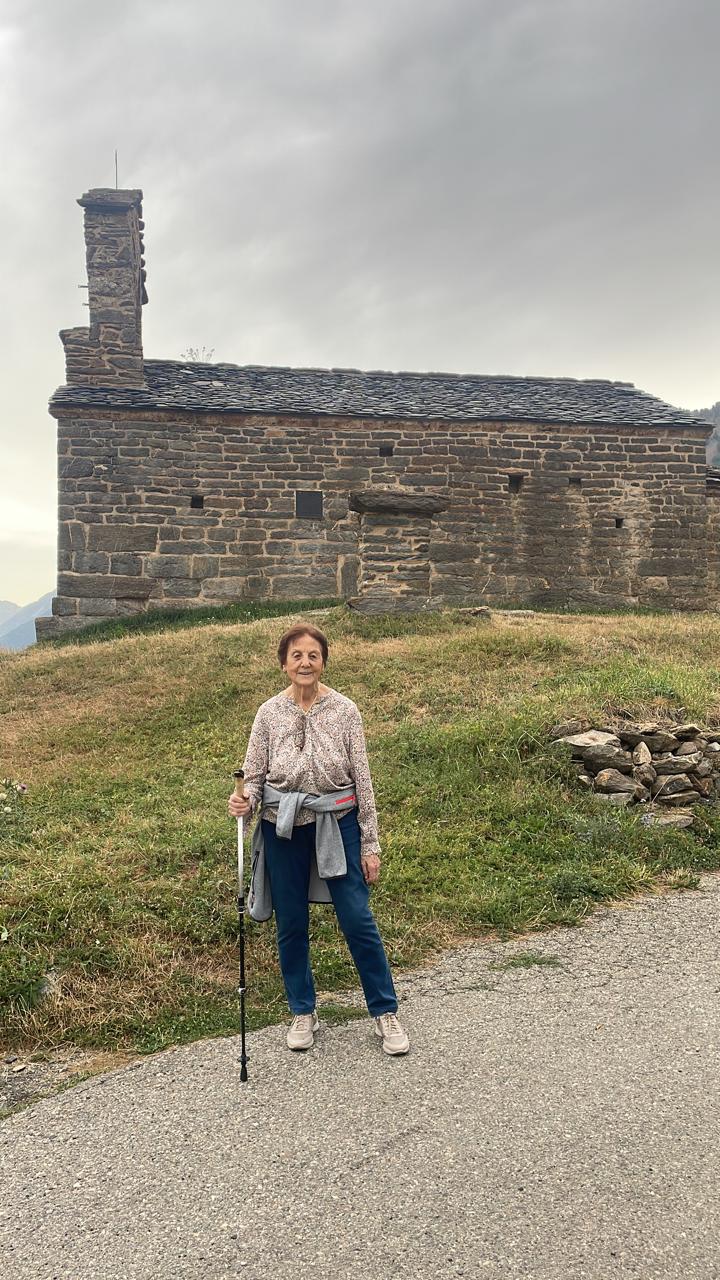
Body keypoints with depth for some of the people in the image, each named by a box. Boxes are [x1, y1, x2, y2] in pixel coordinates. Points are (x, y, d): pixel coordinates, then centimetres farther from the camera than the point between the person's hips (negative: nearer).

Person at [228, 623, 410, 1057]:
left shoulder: (345, 710, -5)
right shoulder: (270, 713, -2)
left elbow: (362, 779, -3)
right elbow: (255, 776, 2)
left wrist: (371, 844, -4)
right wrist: (244, 803, -22)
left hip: (337, 824, -1)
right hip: (284, 828, 2)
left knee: (358, 919, 0)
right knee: (291, 924, 11)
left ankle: (386, 1013, 18)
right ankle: (303, 1012, 30)